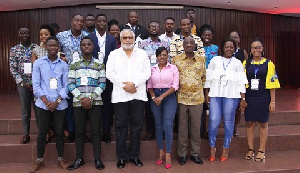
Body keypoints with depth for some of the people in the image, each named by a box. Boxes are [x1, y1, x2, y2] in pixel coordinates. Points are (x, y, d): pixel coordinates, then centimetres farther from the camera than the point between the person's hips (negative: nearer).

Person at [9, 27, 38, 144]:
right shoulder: (14, 50, 5)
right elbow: (13, 69, 2)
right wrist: (22, 82, -8)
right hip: (23, 84, 1)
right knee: (25, 110, 8)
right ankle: (26, 134, 20)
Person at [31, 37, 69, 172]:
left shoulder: (63, 64, 3)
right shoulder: (38, 63, 2)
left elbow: (66, 85, 0)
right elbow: (36, 85, -2)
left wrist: (57, 102, -10)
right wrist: (46, 101, -11)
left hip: (60, 104, 0)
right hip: (43, 104, 0)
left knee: (59, 132, 8)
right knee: (42, 133, 7)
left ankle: (60, 158, 23)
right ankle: (39, 160, 23)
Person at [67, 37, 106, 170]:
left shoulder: (100, 64, 5)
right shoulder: (74, 65, 8)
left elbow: (102, 84, 0)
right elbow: (70, 84, 2)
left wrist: (91, 98, -11)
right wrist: (81, 98, -11)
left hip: (95, 102, -1)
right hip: (78, 102, 1)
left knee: (96, 130, 2)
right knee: (79, 131, 6)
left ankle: (97, 159, 13)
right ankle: (79, 159, 19)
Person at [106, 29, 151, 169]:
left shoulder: (142, 53, 12)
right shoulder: (114, 54, 10)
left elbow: (147, 72, 1)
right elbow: (109, 73, 0)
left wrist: (134, 84, -12)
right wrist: (124, 85, -11)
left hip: (138, 94, 1)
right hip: (120, 95, 0)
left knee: (136, 126, 5)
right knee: (121, 126, 4)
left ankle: (134, 155, 18)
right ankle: (121, 156, 15)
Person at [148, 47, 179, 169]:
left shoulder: (173, 68, 2)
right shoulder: (152, 69, 11)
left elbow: (175, 86, -5)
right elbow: (149, 86, 10)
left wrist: (162, 96, -13)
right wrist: (153, 97, -8)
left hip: (169, 97, -3)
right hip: (155, 98, 3)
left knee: (167, 126, -9)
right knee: (158, 126, 7)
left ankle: (168, 154, 1)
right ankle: (161, 153, 18)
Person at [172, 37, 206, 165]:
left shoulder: (201, 59, 7)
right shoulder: (176, 59, 2)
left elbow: (203, 77, 14)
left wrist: (199, 88, 6)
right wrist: (176, 87, 1)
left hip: (197, 98, 1)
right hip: (181, 97, -1)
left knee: (196, 126, 8)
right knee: (182, 127, 7)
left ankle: (195, 153, 22)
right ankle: (182, 154, 20)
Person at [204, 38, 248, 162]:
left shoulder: (237, 63, 10)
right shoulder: (215, 60, 10)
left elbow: (241, 83, 6)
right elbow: (208, 78, 9)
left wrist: (243, 99, 1)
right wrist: (206, 94, 4)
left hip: (231, 96, 0)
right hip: (215, 95, 0)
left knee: (228, 122, 4)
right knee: (214, 121, -6)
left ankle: (226, 149, 16)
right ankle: (212, 149, 9)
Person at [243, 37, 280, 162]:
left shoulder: (268, 64, 1)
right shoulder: (246, 63, 6)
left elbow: (272, 84, 0)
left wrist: (272, 101, -4)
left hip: (263, 98, -2)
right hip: (249, 98, 2)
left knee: (263, 124, 6)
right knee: (249, 123, 6)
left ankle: (261, 151, 18)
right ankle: (250, 150, 19)